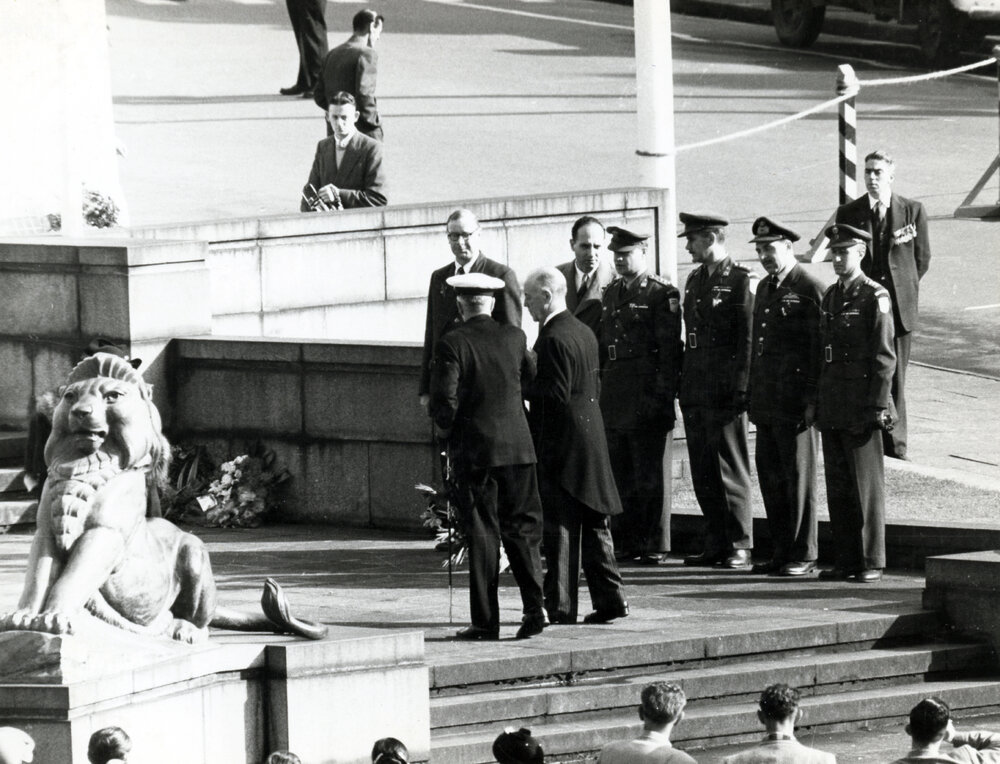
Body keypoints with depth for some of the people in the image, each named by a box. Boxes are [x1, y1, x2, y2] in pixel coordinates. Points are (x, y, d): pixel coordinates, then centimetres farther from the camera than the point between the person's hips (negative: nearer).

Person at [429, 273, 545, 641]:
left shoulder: (452, 344, -10)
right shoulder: (513, 337, 2)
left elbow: (444, 400, -14)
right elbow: (531, 379, 15)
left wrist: (445, 428, 4)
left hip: (474, 449, -3)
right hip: (518, 446, 3)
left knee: (482, 535, 1)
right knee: (522, 528, 9)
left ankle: (485, 621, 2)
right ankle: (534, 607, -3)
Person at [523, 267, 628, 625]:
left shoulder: (554, 339, -16)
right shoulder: (584, 333, 13)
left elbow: (556, 395, -22)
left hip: (560, 444, -9)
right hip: (591, 440, 9)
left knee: (559, 528, -3)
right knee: (593, 525, 12)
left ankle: (561, 606, -1)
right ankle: (610, 597, 11)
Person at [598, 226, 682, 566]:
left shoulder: (662, 294, -5)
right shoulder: (610, 294, 16)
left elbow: (670, 348, -10)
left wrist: (663, 394, -15)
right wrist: (601, 390, 12)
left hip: (648, 395, -7)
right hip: (615, 397, 7)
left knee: (650, 476, -2)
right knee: (620, 476, 8)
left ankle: (654, 545, 2)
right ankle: (626, 542, 14)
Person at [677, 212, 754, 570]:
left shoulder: (739, 281, -8)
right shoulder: (695, 281, 15)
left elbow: (747, 339, -11)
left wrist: (740, 388, -16)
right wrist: (684, 385, 13)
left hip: (725, 392, -8)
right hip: (696, 392, 8)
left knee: (730, 470, -3)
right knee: (703, 472, 9)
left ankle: (739, 546, 1)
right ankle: (715, 544, 15)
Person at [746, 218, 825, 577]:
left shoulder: (810, 289, -9)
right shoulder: (765, 289, 17)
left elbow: (820, 346, -12)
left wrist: (813, 399, -16)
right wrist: (753, 395, 16)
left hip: (797, 402, -8)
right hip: (768, 400, 8)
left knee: (798, 476, -3)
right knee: (769, 473, 9)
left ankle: (803, 555, 2)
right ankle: (781, 551, 16)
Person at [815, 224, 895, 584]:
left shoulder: (875, 297, -7)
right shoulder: (830, 297, 14)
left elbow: (884, 358, -10)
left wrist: (878, 406, -14)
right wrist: (819, 404, 14)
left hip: (861, 411, -7)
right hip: (832, 411, 7)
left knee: (866, 486, -2)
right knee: (838, 487, 7)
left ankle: (871, 562, 2)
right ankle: (846, 561, 12)